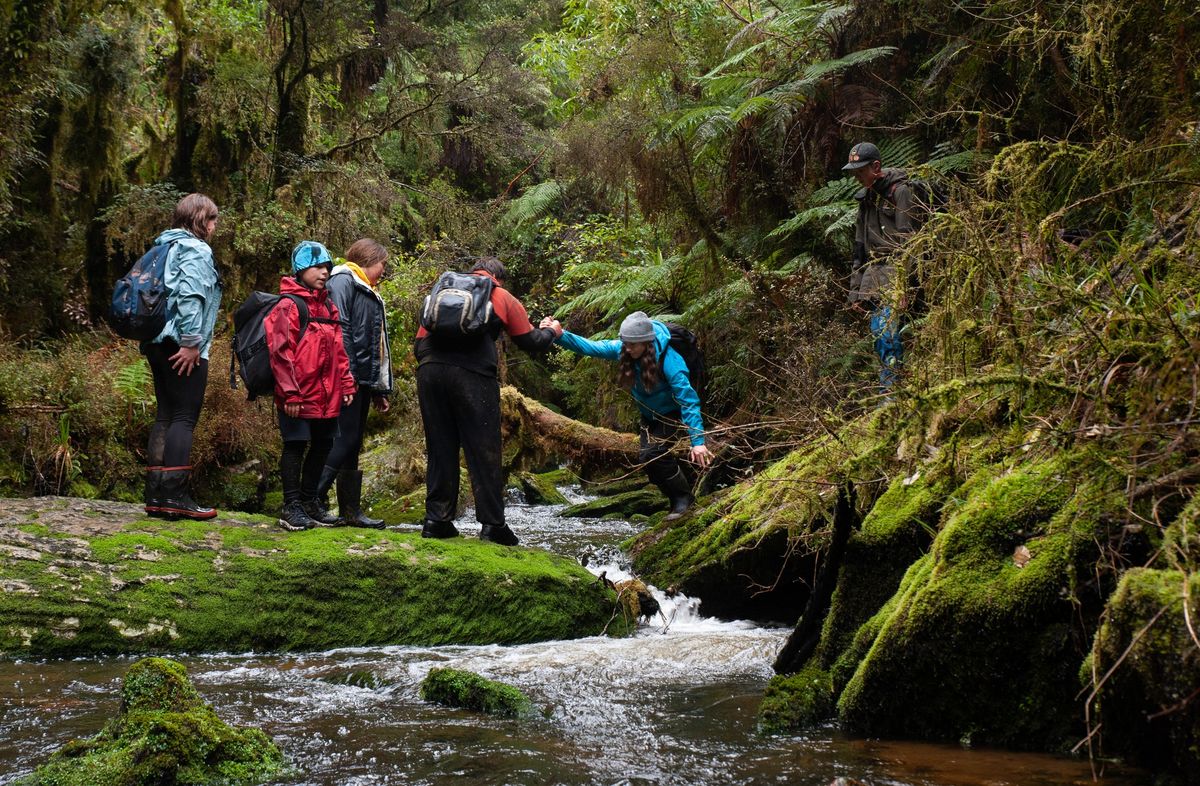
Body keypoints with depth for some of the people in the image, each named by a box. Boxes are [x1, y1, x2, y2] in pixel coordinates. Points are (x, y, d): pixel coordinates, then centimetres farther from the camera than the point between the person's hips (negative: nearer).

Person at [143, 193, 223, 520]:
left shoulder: (166, 246, 19)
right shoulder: (196, 250, -8)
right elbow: (190, 296, -21)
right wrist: (191, 343, -20)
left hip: (158, 344, 9)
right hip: (182, 347, -9)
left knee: (166, 416, 10)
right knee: (184, 417, -7)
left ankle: (156, 495, 10)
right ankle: (175, 494, -11)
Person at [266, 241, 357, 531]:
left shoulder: (329, 307, 16)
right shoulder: (288, 306, -9)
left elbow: (339, 350, 20)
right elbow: (281, 353, -13)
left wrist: (346, 385, 13)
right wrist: (290, 393, -16)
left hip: (327, 397, 8)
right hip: (299, 398, -8)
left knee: (322, 446, 14)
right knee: (295, 447, -2)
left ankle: (308, 503, 27)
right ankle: (292, 507, 6)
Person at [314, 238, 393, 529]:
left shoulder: (369, 294, 25)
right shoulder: (343, 281, -4)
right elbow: (338, 328, -16)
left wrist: (380, 388, 20)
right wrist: (346, 374, -23)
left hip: (363, 378, 10)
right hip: (347, 377, -10)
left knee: (353, 443, 9)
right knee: (345, 439, -13)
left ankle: (351, 510, 12)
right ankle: (314, 501, -11)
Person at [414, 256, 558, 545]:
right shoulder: (503, 299, 15)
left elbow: (420, 341, 22)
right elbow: (531, 342, 20)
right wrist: (551, 331, 40)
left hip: (429, 371, 4)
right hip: (473, 373, -4)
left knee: (440, 448, 12)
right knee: (484, 451, 2)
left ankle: (436, 520, 12)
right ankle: (492, 524, 1)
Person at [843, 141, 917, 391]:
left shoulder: (899, 191, -7)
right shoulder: (865, 197, 18)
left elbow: (907, 240, -14)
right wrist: (855, 290, 16)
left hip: (894, 268, -8)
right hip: (873, 270, 8)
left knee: (887, 332, -17)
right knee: (878, 332, 3)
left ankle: (891, 394, -16)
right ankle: (888, 391, 7)